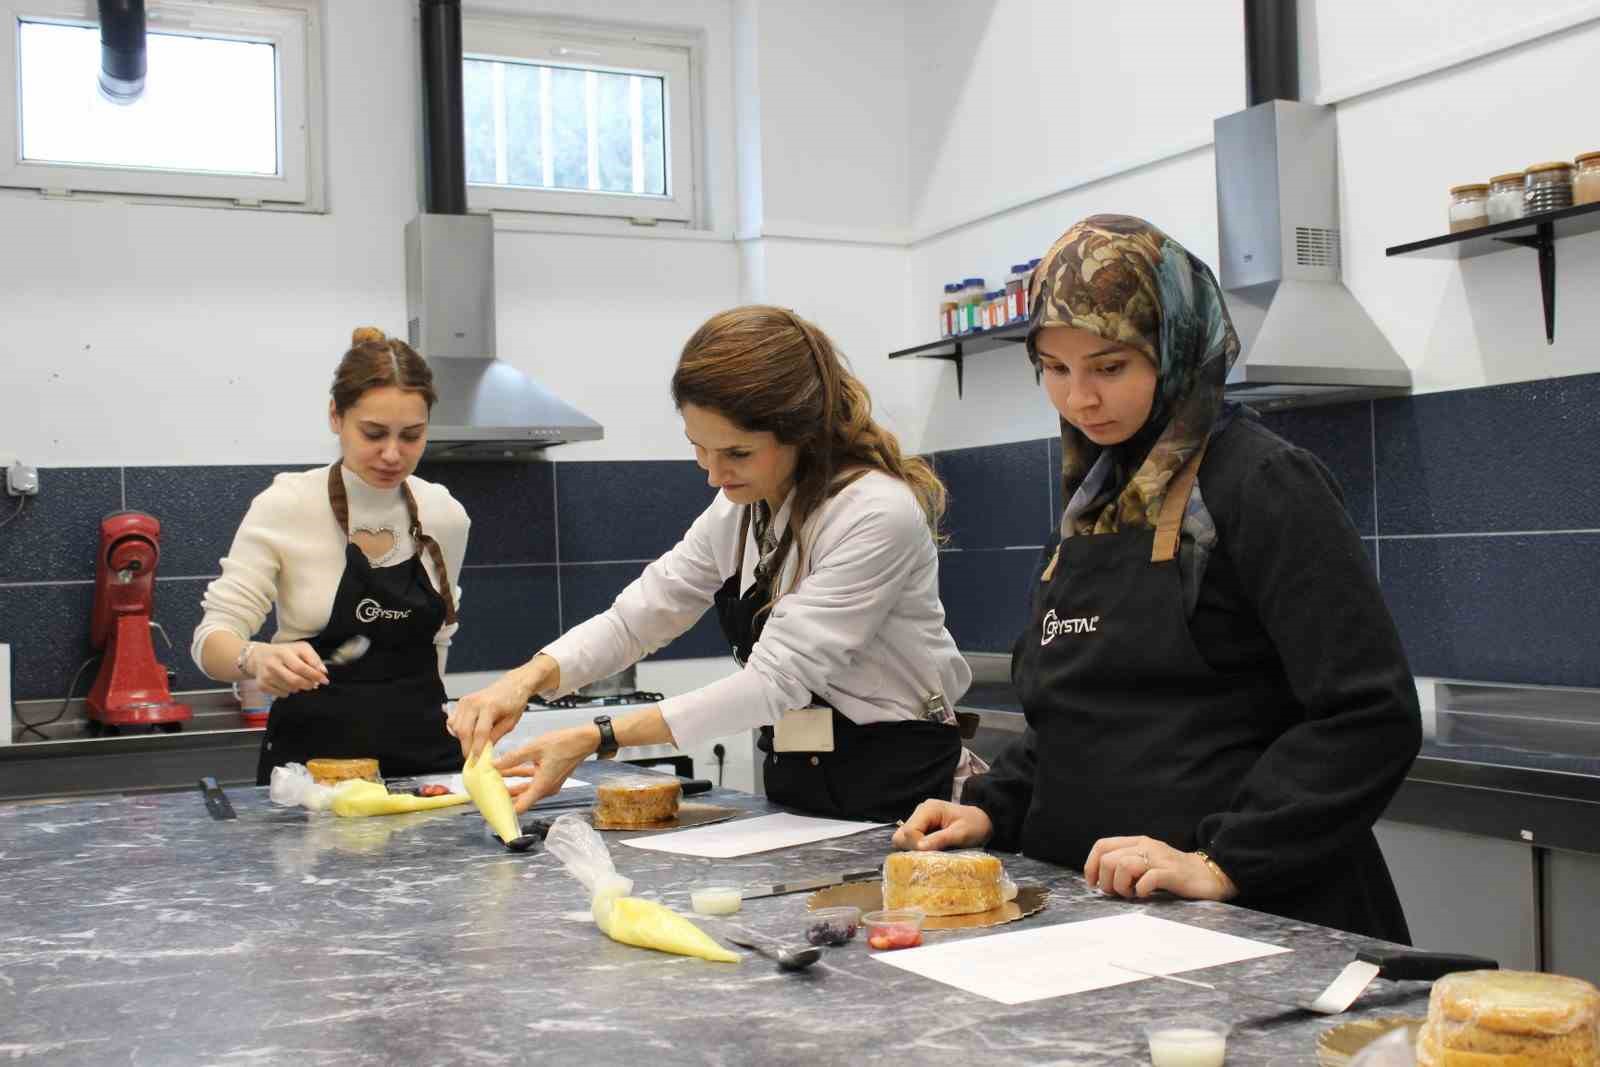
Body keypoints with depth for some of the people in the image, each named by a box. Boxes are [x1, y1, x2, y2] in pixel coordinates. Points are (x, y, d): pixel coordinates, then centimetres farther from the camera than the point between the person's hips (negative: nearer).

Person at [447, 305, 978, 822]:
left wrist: (597, 738, -25)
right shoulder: (740, 509, 5)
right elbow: (636, 616, 6)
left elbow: (775, 680, -23)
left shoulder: (879, 515, -21)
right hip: (793, 786, 7)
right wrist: (527, 678, -13)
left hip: (895, 792, -6)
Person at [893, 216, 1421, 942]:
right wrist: (993, 809, 6)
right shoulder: (1097, 497, 12)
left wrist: (1226, 863, -23)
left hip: (1256, 912, -6)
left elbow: (1369, 716, -17)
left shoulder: (1263, 485, -11)